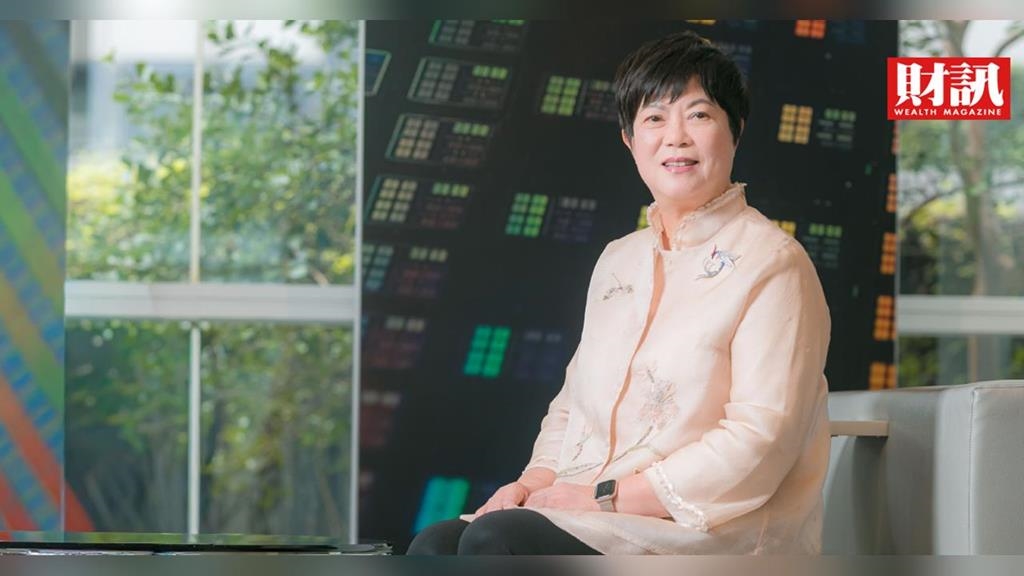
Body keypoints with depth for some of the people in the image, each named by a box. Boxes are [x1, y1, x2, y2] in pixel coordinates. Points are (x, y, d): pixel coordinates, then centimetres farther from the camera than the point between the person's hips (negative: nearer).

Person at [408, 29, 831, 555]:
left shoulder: (770, 264, -4)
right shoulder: (618, 261, 20)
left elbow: (757, 444, -14)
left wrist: (603, 496, -15)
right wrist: (534, 483, 1)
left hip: (712, 533, -7)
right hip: (593, 521, 7)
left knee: (495, 539, -29)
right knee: (435, 547, -21)